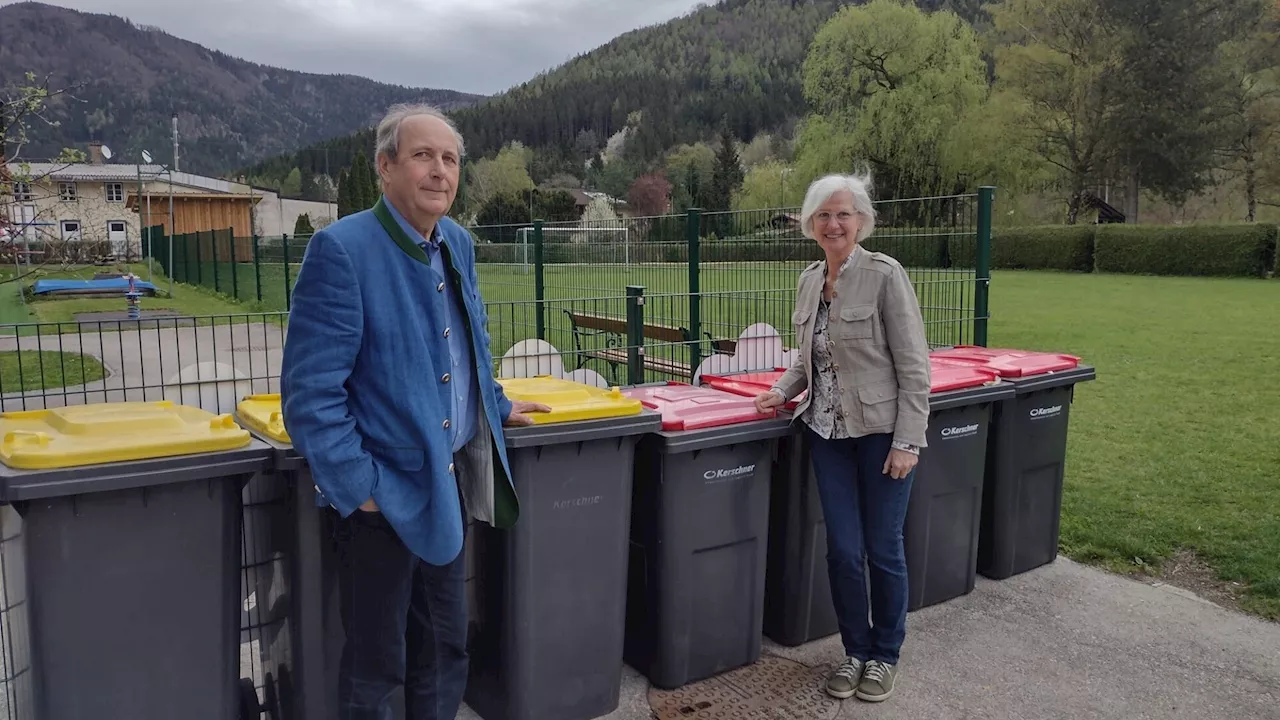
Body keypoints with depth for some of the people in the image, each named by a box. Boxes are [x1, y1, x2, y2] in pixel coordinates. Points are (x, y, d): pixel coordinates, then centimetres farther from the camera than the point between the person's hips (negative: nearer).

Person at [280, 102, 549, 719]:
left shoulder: (458, 244, 6)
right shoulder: (341, 249, -18)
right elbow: (309, 390, -20)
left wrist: (498, 409, 24)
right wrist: (358, 489, -19)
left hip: (450, 483, 7)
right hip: (385, 491, -7)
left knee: (446, 647, 20)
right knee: (376, 667, 10)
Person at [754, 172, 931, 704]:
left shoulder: (885, 275, -10)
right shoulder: (809, 281, 8)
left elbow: (913, 364, -12)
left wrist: (907, 441, -15)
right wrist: (783, 389, 2)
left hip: (882, 431, -4)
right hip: (829, 431, 5)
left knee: (883, 549, 6)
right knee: (842, 549, 6)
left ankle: (885, 654, 28)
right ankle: (855, 649, 28)